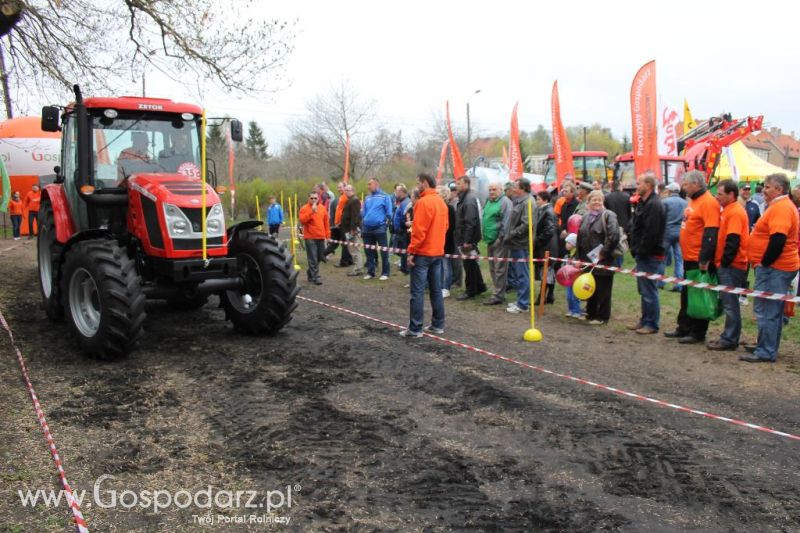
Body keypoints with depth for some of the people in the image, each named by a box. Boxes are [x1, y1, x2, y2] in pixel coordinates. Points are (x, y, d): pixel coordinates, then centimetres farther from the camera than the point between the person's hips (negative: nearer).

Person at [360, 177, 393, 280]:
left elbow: (389, 213, -5)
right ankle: (370, 272, 22)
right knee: (369, 251, 12)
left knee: (383, 251, -1)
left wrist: (386, 223, -7)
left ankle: (385, 273, 7)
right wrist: (363, 223, 12)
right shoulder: (367, 198, 12)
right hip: (367, 229, 6)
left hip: (380, 228, -6)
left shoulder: (384, 196, -4)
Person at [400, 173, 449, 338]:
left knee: (417, 291, -4)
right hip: (438, 252, 8)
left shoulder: (423, 202, -15)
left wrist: (411, 251, -14)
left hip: (423, 253, -8)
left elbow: (419, 230, -19)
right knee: (436, 290, 11)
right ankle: (437, 325, 15)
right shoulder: (441, 202, 12)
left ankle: (415, 328, -2)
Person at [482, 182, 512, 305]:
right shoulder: (488, 201, 16)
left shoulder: (505, 202, -9)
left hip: (499, 241, -9)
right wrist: (484, 235, 16)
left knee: (499, 269, -6)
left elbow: (506, 222, -16)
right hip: (489, 240, 9)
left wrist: (500, 237, -17)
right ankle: (498, 292, 23)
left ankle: (498, 296, -2)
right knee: (492, 268, 14)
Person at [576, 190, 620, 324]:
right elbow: (580, 237, 17)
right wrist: (580, 256, 11)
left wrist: (604, 253, -18)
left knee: (603, 289, 1)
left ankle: (602, 317, 10)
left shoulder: (609, 215, -9)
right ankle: (590, 313, 28)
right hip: (588, 260, 7)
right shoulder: (586, 217, 14)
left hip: (603, 260, -7)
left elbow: (614, 236, -20)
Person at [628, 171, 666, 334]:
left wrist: (640, 252, -17)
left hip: (650, 256, -11)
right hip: (643, 254, 11)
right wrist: (635, 250, 12)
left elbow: (651, 233, -24)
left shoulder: (654, 205, -17)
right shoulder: (643, 203, 16)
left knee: (649, 291, -4)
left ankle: (651, 324, 5)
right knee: (644, 290, 16)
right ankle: (645, 320, 26)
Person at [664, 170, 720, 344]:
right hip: (689, 258, 10)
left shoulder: (708, 202, -16)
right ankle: (684, 328, 27)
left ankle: (698, 333, 9)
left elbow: (711, 233, -22)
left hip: (699, 260, -10)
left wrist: (704, 258, -25)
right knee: (686, 295, 16)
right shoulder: (693, 200, 14)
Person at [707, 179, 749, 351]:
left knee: (730, 304, -3)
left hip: (731, 266, -10)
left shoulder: (735, 212, -15)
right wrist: (720, 261, 16)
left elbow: (733, 241, -22)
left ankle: (729, 340, 3)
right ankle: (729, 337, 23)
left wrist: (725, 261, -16)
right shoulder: (728, 210, 15)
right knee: (727, 302, 14)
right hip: (726, 266, 10)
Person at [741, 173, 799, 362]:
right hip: (778, 268, 11)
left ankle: (766, 352, -3)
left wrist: (764, 263, -17)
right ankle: (767, 346, 27)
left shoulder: (780, 208, -17)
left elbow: (778, 240, -27)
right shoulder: (783, 206, 17)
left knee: (766, 310, -7)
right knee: (773, 310, 17)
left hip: (774, 268, -11)